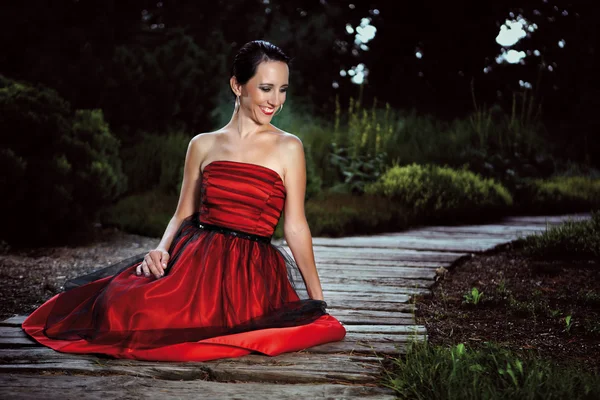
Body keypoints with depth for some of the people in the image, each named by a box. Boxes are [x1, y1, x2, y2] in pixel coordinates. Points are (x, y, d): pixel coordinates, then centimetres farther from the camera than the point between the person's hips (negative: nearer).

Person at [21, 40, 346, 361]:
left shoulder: (288, 148, 3)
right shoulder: (203, 145, 12)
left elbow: (295, 227, 3)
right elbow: (183, 215, 15)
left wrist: (318, 301, 2)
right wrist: (161, 249, -6)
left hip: (249, 271, -4)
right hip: (194, 257, 4)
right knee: (117, 305, -23)